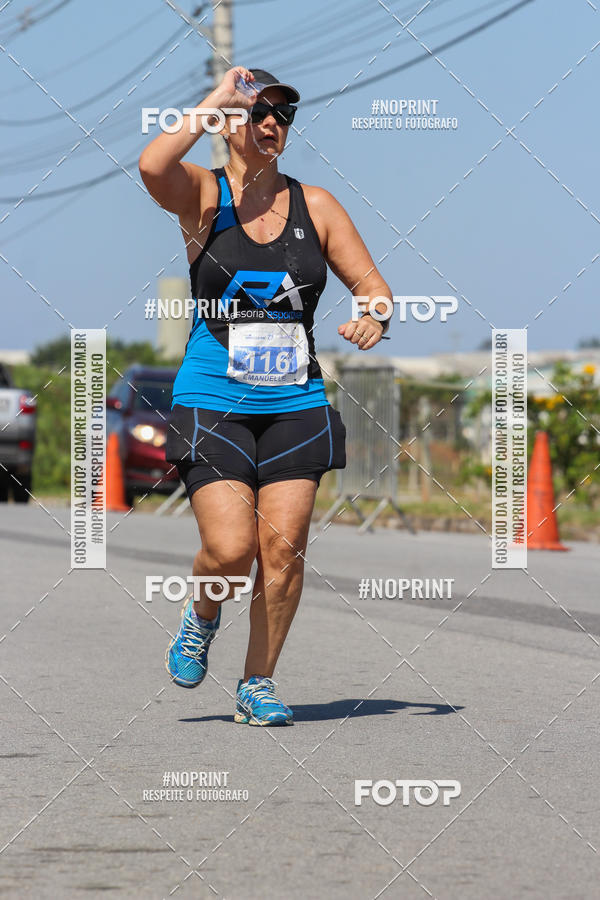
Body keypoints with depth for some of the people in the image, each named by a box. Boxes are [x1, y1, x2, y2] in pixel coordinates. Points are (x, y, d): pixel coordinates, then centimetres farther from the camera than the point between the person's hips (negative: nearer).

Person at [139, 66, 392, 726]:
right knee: (230, 549, -14)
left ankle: (258, 684, 11)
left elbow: (374, 287, 10)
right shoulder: (203, 195, -1)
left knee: (282, 549, -4)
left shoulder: (315, 206, 9)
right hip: (212, 400, -3)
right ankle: (202, 613, 20)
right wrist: (215, 101, -16)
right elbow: (152, 166, -24)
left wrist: (373, 318, -13)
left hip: (295, 403, 3)